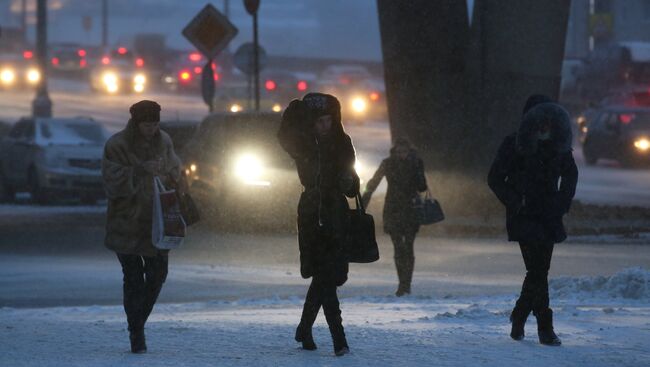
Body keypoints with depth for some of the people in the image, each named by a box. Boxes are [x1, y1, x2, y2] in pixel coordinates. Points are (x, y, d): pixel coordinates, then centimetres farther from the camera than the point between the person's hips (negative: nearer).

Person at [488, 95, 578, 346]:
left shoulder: (559, 146, 5)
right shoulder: (514, 145, -7)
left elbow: (570, 175, 20)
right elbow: (495, 179, -3)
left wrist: (562, 204, 7)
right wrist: (515, 202, -11)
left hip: (548, 218, 5)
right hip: (524, 218, -5)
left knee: (539, 271, 6)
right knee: (538, 271, -11)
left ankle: (518, 319, 24)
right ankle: (545, 329, -10)